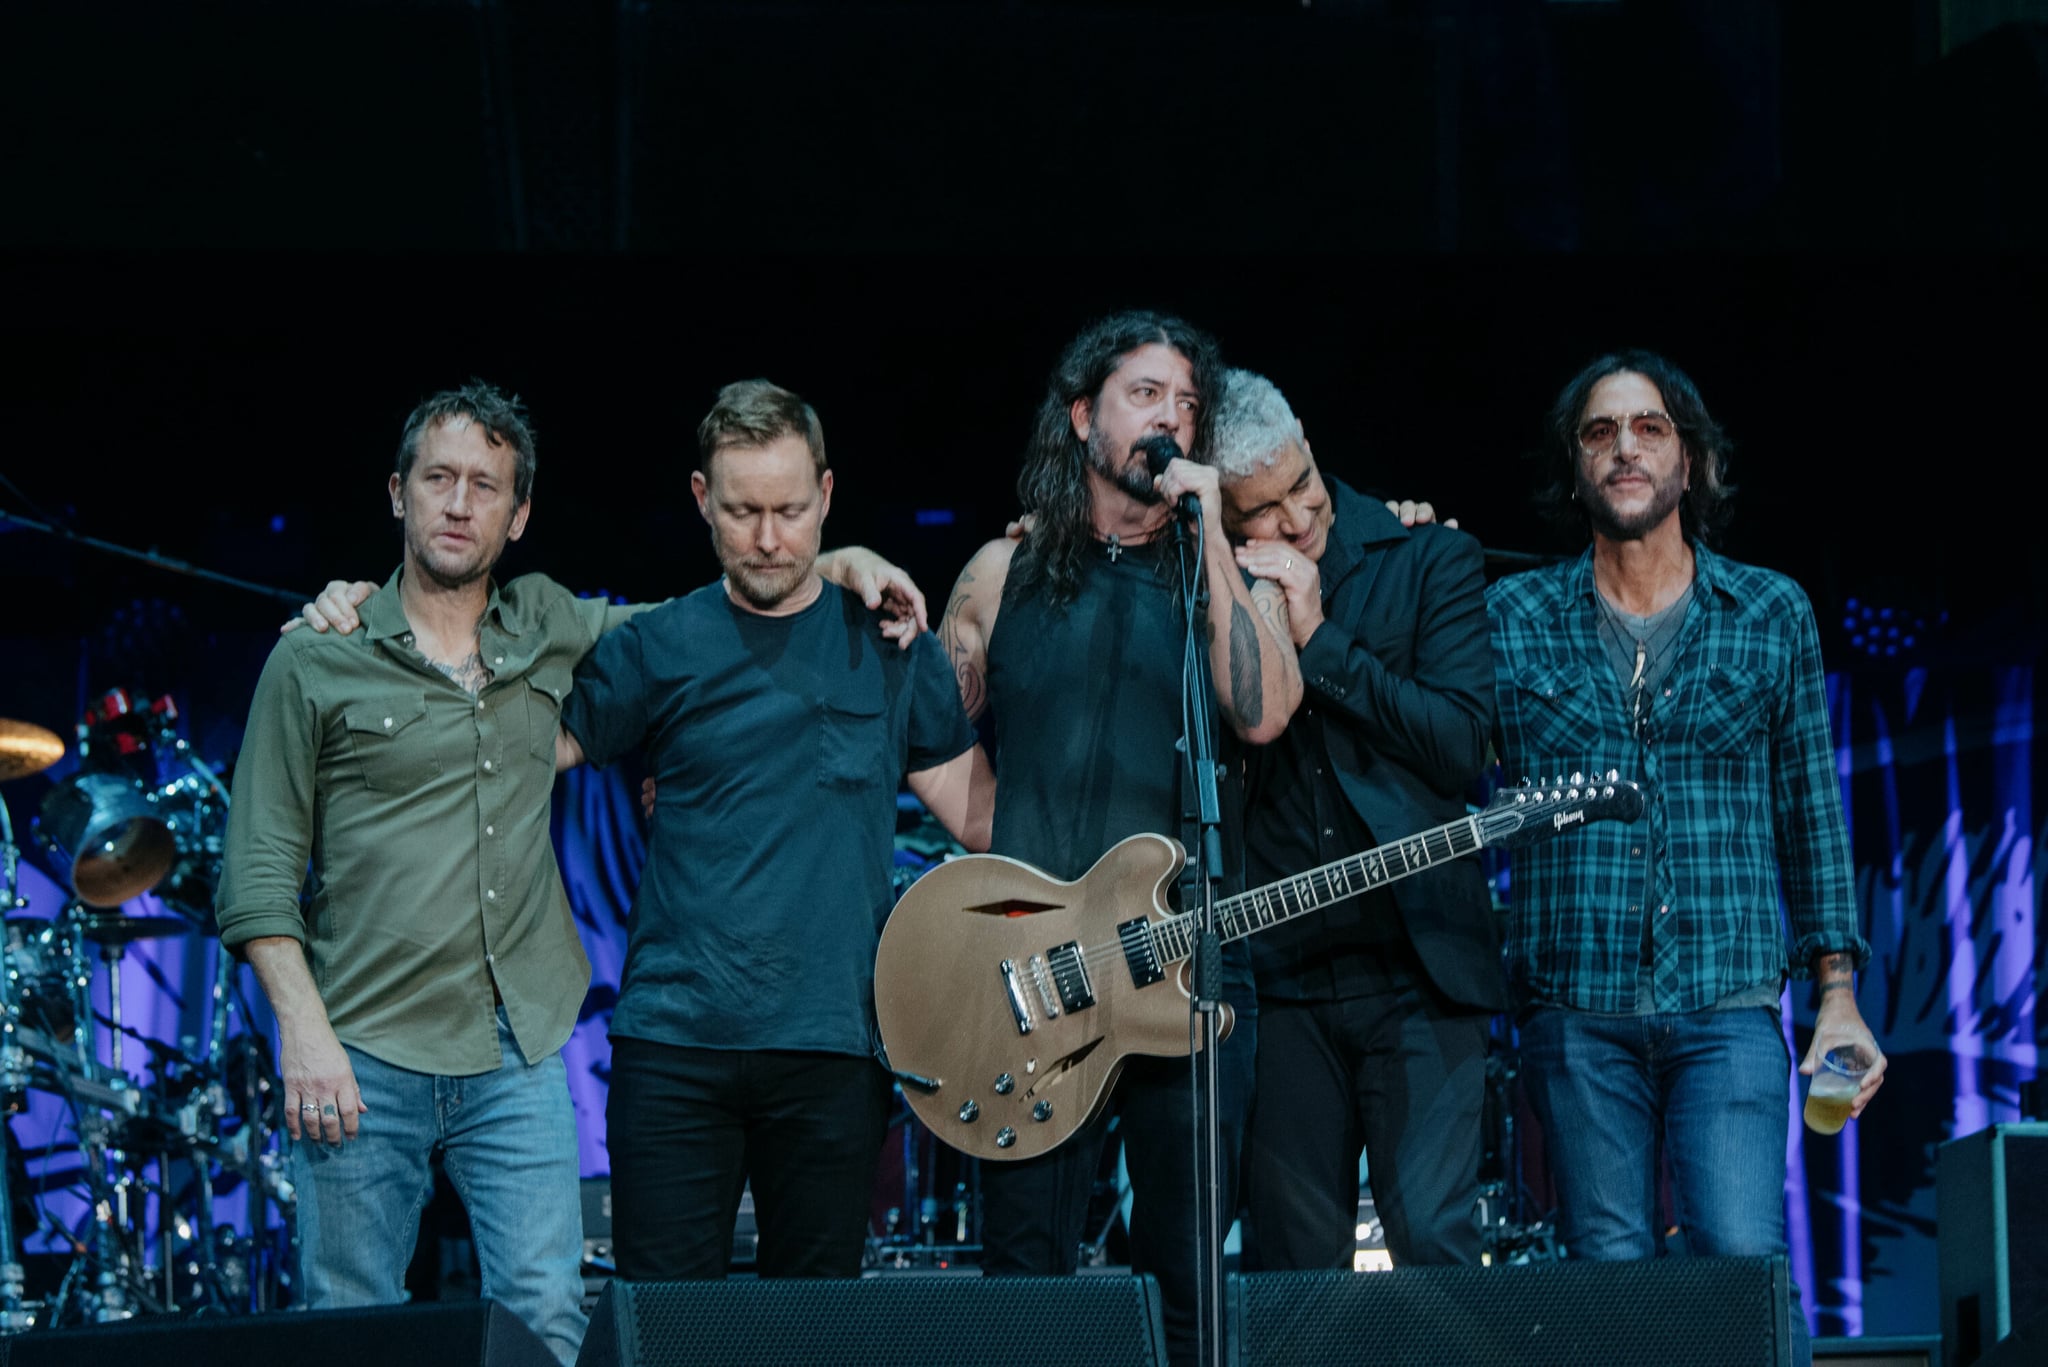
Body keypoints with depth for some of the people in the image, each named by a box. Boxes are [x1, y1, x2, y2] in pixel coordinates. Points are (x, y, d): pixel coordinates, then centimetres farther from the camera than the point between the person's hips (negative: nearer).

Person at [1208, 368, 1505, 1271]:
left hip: (1418, 965, -2)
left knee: (1434, 1241, -11)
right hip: (1280, 974, 2)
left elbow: (1462, 744, -7)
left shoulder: (1430, 562, 3)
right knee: (1292, 1263, 3)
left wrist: (1317, 638, -10)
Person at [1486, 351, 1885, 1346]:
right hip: (1576, 1011, 1)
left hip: (1728, 1008, 0)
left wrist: (1837, 989, 6)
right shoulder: (1512, 619, 8)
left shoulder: (1772, 615, 9)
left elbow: (1812, 813, 12)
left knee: (1742, 1258, -15)